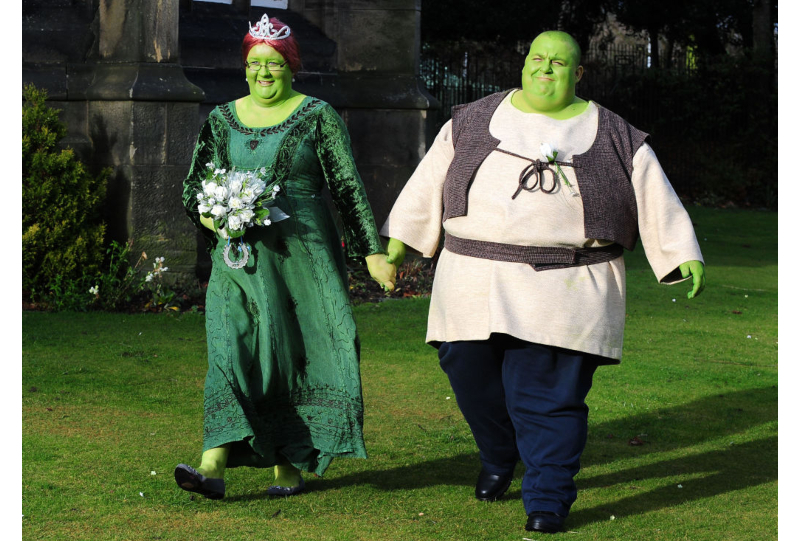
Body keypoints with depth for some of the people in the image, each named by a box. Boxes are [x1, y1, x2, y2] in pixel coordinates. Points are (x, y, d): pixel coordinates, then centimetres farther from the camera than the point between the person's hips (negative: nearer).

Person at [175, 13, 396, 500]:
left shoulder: (317, 116, 2)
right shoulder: (223, 120, 11)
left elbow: (348, 186, 1)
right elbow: (195, 186, 15)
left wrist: (372, 251, -3)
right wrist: (213, 217, -7)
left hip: (303, 252, -2)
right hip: (240, 256, 2)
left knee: (299, 355, -1)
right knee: (234, 350, -9)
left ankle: (289, 466, 9)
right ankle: (214, 465, -20)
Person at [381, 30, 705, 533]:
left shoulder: (616, 140, 7)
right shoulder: (474, 123, 11)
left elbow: (658, 203, 6)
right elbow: (428, 185, 16)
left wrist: (685, 257, -2)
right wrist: (399, 238, 16)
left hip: (566, 292, -2)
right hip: (476, 283, 2)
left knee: (550, 395, -6)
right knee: (472, 374, 3)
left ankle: (549, 501, 4)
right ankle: (499, 456, 32)